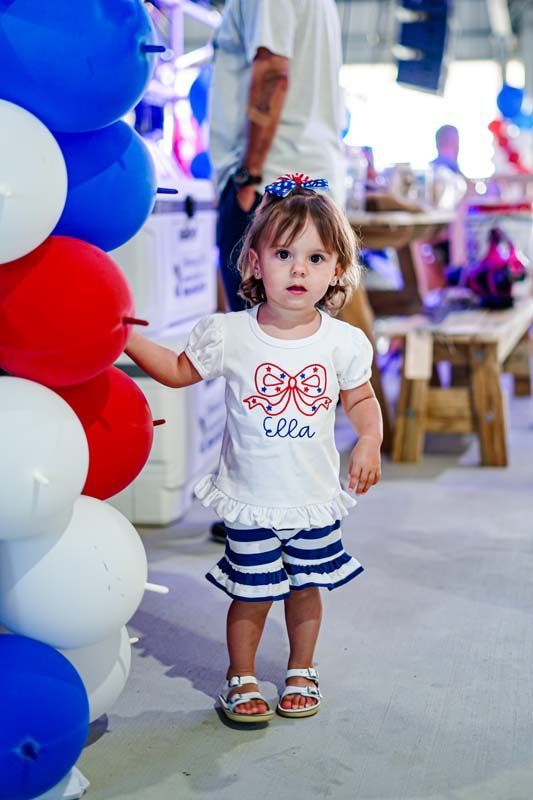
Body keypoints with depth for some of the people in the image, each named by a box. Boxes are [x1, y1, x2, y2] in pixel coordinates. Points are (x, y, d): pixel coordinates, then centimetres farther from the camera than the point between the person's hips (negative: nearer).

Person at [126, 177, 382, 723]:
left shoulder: (343, 341, -7)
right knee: (252, 595, 7)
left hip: (315, 498, 2)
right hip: (251, 499, -2)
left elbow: (360, 399, 8)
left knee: (305, 588, 16)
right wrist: (125, 336, -5)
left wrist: (369, 441, -10)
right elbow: (180, 371, 4)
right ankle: (241, 679, 32)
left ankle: (301, 672, 40)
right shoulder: (229, 335, -11)